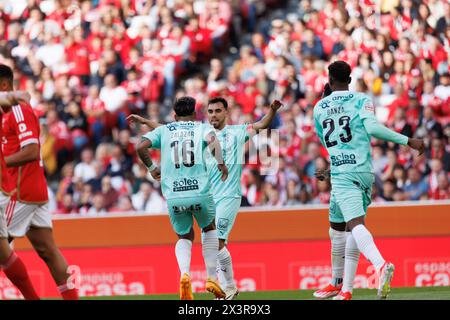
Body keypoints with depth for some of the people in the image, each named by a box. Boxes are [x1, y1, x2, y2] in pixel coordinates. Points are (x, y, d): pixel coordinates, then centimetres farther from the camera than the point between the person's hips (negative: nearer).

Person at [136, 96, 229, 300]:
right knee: (209, 228, 27)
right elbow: (213, 140, -13)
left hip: (173, 197, 1)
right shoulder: (201, 128, 11)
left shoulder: (164, 130, 15)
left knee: (185, 237, 21)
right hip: (200, 192, -1)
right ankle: (212, 278, 17)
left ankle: (185, 274, -8)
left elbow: (140, 147, 2)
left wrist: (151, 167, 16)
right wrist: (221, 164, -3)